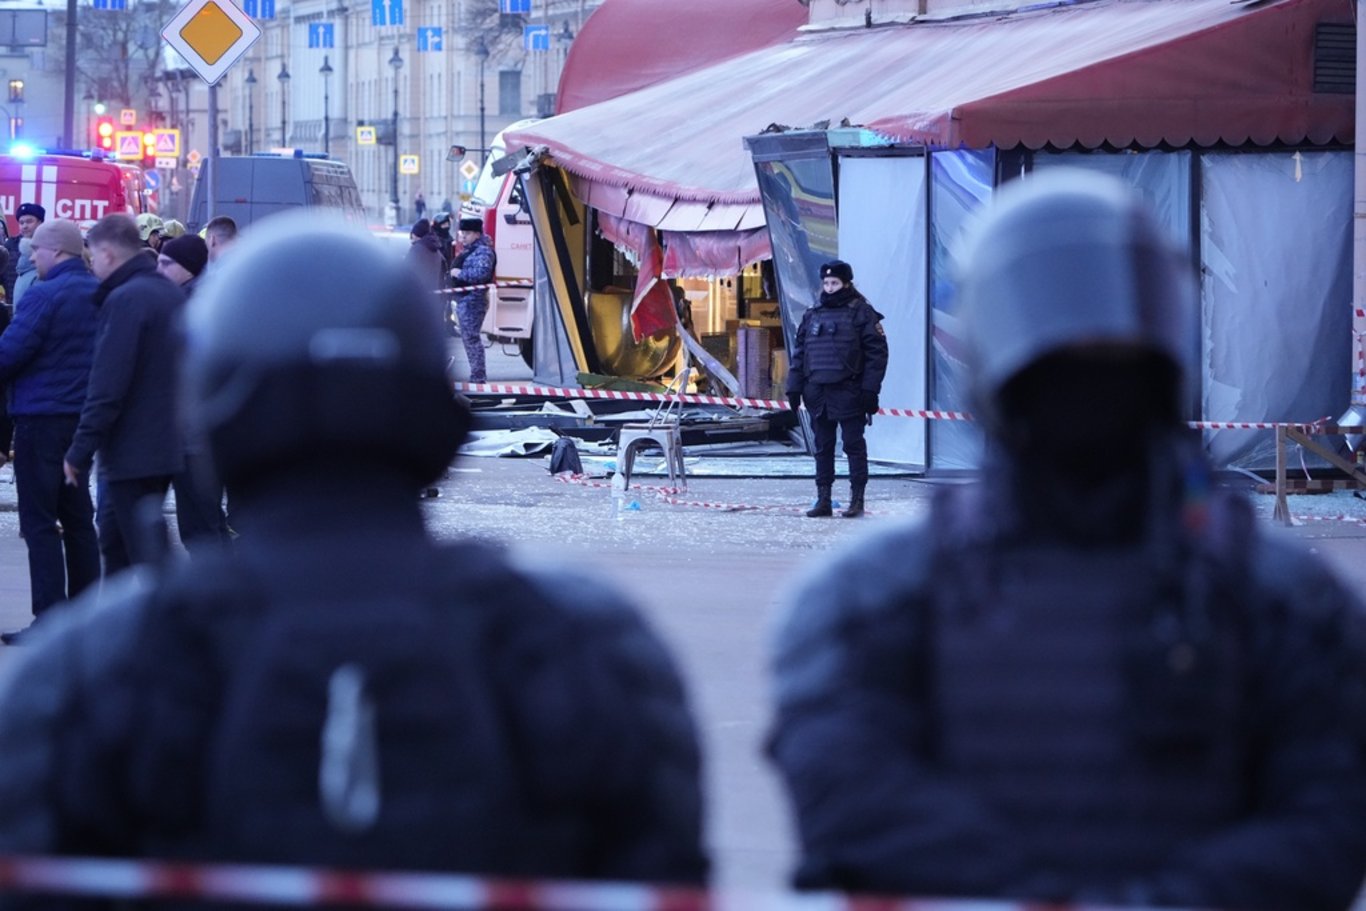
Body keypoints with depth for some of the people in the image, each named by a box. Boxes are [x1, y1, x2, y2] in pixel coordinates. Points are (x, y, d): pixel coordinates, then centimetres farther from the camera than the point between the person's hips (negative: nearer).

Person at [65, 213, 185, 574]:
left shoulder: (125, 300, -17)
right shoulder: (171, 294, 12)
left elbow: (107, 386, -22)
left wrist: (80, 450, -17)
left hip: (133, 451, -9)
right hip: (167, 445, 10)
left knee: (147, 552, -7)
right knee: (113, 534, 21)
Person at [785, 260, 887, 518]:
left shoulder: (861, 313, -2)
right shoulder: (812, 315, 13)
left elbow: (877, 353, -7)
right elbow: (799, 354, 16)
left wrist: (870, 390, -13)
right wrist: (794, 388, 8)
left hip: (848, 392, -5)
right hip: (818, 393, 5)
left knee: (854, 445, 0)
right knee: (823, 447, 8)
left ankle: (857, 499, 4)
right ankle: (823, 499, 13)